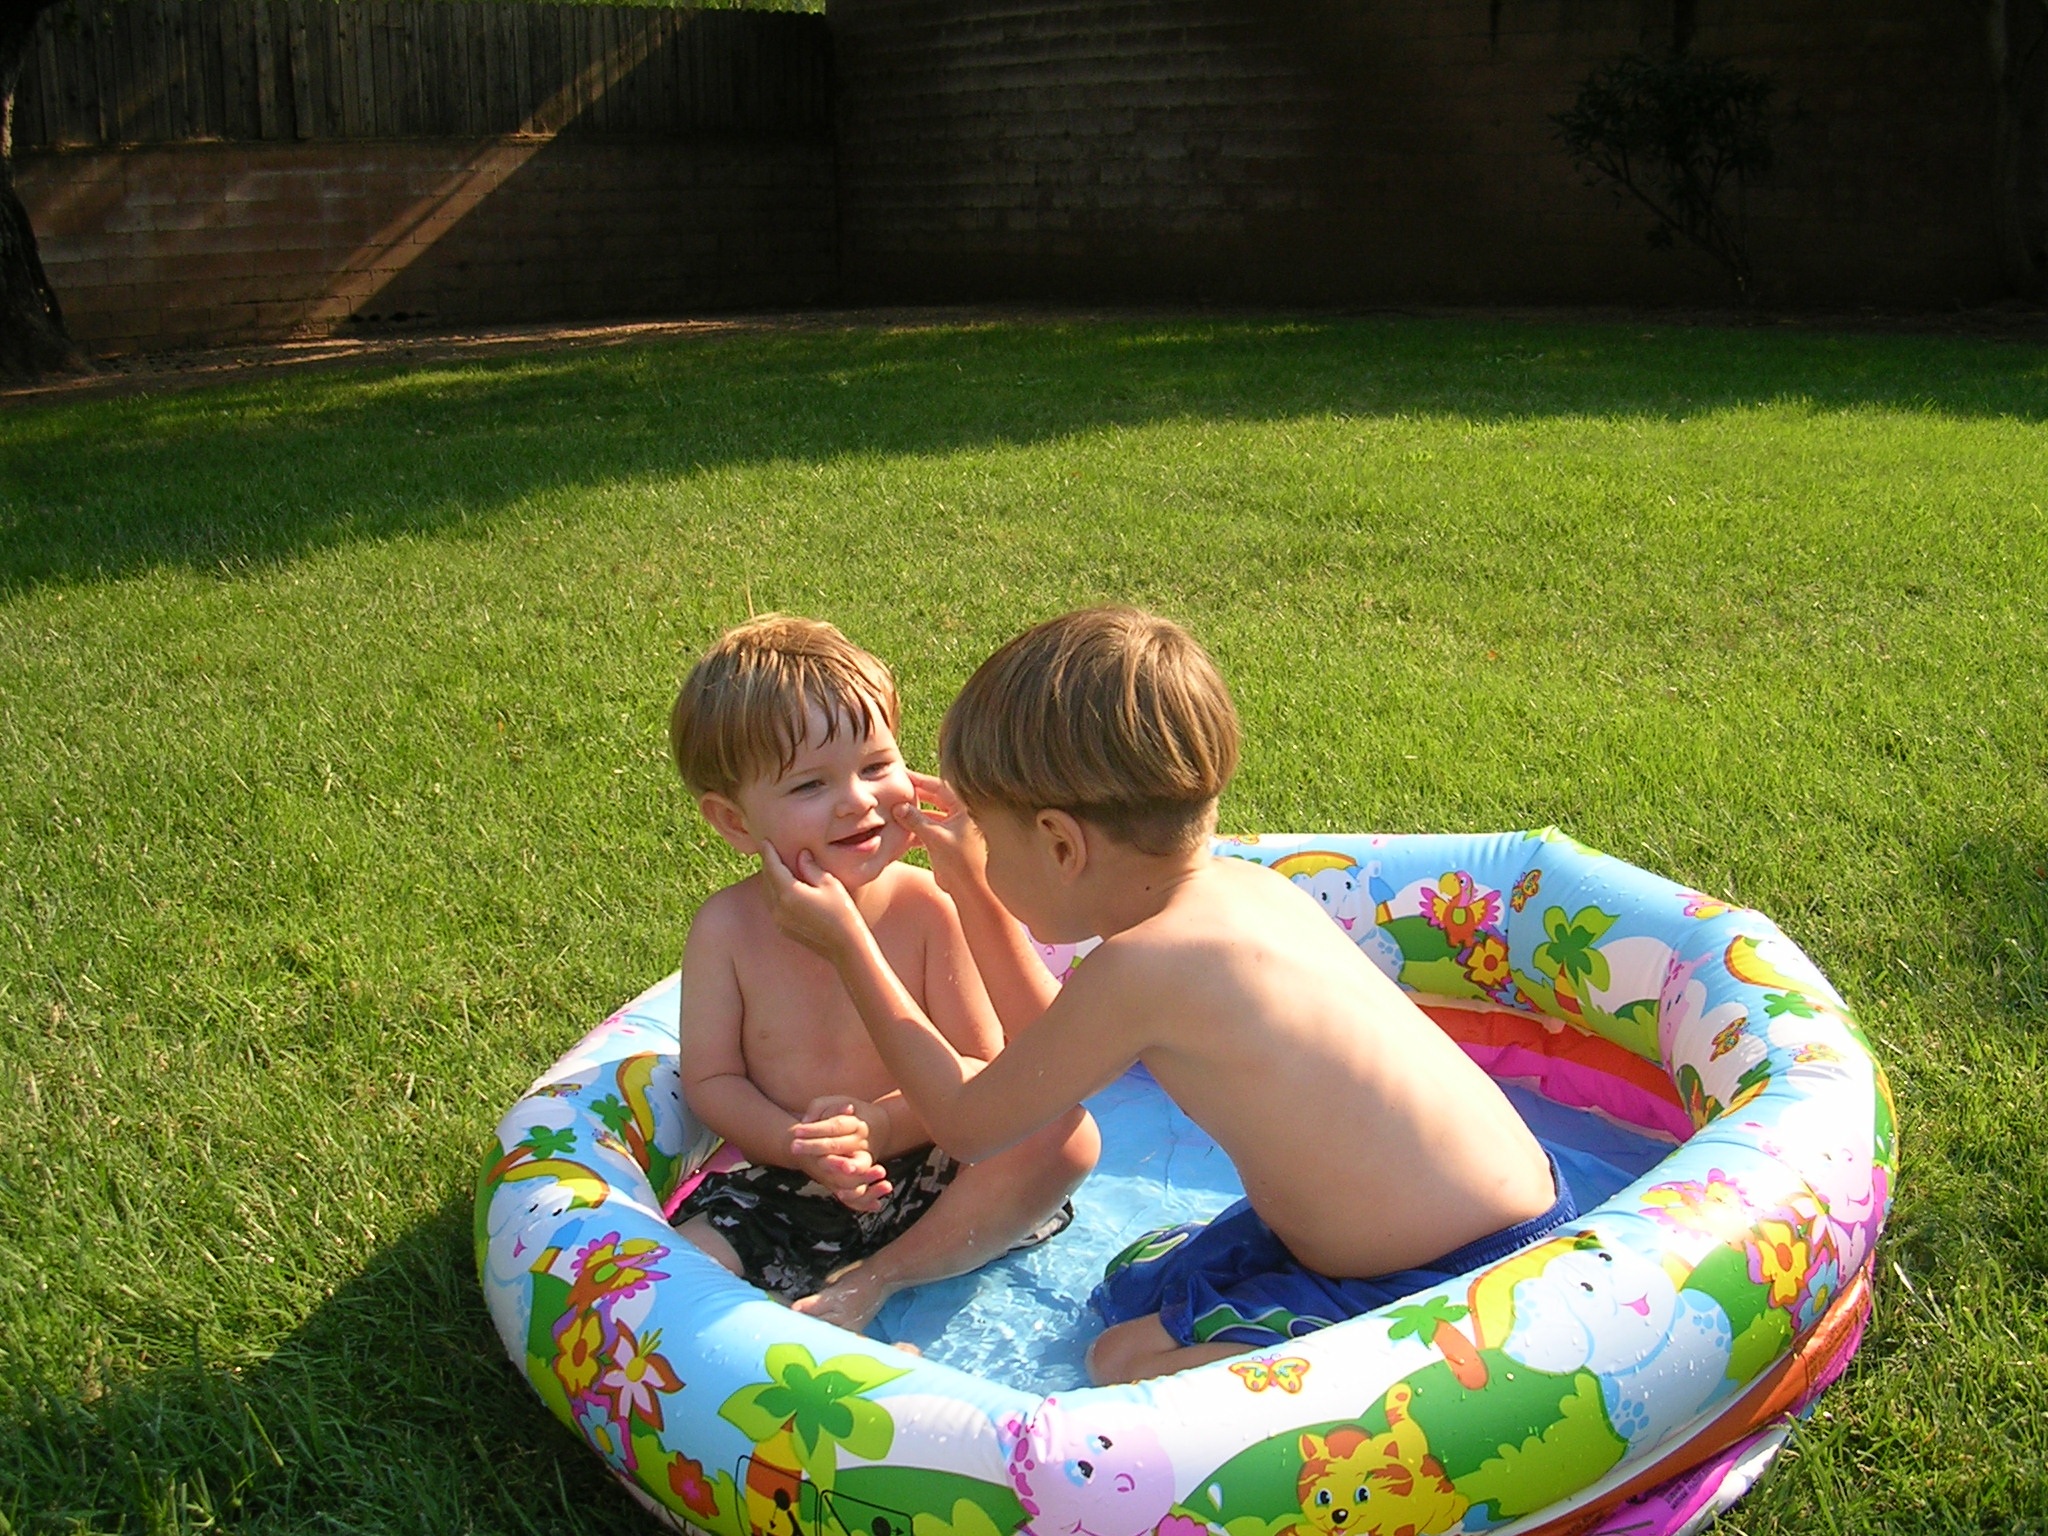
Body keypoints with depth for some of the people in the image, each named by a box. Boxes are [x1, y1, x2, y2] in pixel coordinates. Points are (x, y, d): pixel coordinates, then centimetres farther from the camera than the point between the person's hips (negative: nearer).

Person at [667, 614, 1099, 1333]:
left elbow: (980, 1068, -10)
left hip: (919, 1177, 1)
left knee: (1066, 1133, -22)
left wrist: (882, 1125, -28)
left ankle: (873, 1279, -15)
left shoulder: (925, 908, -12)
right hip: (778, 1188, 0)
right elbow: (711, 1079, -5)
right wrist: (803, 1146, -23)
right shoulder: (728, 927, -10)